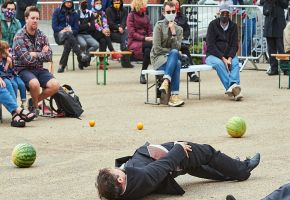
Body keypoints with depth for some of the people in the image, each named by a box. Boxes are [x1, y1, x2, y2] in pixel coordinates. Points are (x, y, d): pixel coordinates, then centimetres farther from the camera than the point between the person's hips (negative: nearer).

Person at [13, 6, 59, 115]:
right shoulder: (19, 37, -10)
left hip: (39, 69, 5)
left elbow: (49, 57, 2)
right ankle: (34, 106, -4)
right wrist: (41, 54, -5)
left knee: (55, 85, -20)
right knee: (35, 83, -36)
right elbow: (27, 59, -17)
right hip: (23, 69, -5)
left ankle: (33, 101, 5)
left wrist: (35, 54, -10)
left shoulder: (42, 35, 8)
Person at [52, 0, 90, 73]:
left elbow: (76, 28, 8)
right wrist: (63, 30, -17)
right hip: (59, 35, -2)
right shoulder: (57, 11, 5)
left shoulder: (74, 14, 13)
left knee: (68, 42, -36)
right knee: (68, 34, -38)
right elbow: (54, 26, -2)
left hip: (71, 35, 2)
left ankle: (62, 65, -41)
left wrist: (71, 31, -14)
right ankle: (81, 55, -48)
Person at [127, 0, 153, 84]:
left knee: (148, 50, -32)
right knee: (152, 44, -32)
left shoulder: (145, 16, 18)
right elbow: (132, 33, -9)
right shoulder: (131, 15, 0)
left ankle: (143, 74, -28)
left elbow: (150, 31, 13)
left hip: (145, 42, 5)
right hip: (134, 42, -5)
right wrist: (144, 38, -21)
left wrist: (151, 38, -11)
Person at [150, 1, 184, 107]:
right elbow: (157, 49, -9)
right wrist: (171, 51, -5)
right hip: (158, 58, -3)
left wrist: (173, 33, -11)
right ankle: (174, 96, -44)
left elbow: (177, 48, -4)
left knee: (174, 53, -35)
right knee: (177, 63, -35)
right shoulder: (159, 26, 0)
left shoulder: (179, 29, 13)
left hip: (171, 58, 3)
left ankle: (166, 82, -46)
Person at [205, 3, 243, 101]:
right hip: (213, 55, -3)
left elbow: (234, 45, 4)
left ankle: (233, 85, -52)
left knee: (235, 63, -30)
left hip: (228, 55, 3)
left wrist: (229, 58, -16)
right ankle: (233, 88, -49)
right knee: (219, 63, -35)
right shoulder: (213, 24, -1)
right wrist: (223, 58, -19)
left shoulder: (233, 26, 9)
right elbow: (210, 45, -8)